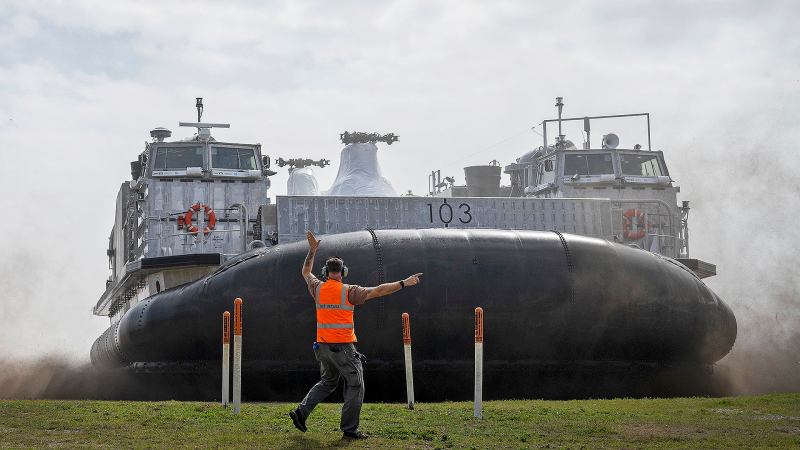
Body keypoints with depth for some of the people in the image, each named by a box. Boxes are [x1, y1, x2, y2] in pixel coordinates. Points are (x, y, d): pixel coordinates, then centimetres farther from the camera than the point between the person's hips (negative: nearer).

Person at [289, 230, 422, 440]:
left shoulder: (318, 288, 4)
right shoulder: (349, 292, -10)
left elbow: (306, 272, 25)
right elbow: (378, 291, -15)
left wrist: (312, 250, 31)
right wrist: (403, 283, -14)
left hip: (323, 346, 6)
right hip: (343, 347, -6)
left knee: (327, 382, 23)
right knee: (355, 386, 3)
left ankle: (301, 411, 13)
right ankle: (349, 428, -1)